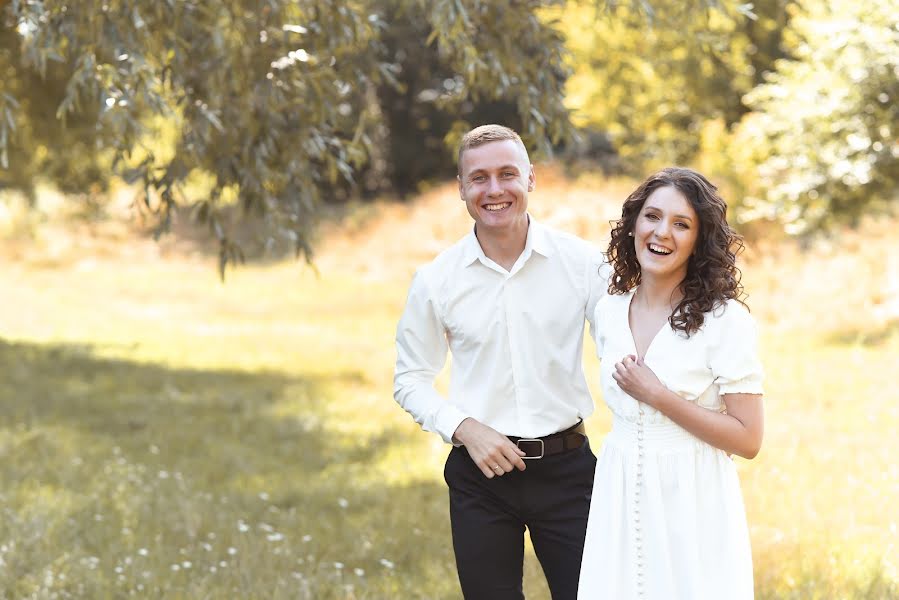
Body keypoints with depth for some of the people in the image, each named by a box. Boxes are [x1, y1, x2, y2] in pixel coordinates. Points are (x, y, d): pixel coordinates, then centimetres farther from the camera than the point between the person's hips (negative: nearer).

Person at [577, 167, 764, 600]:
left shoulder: (725, 320, -12)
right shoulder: (609, 312, 5)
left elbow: (748, 440, -14)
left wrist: (658, 396, -18)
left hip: (692, 506, -5)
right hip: (620, 504, 5)